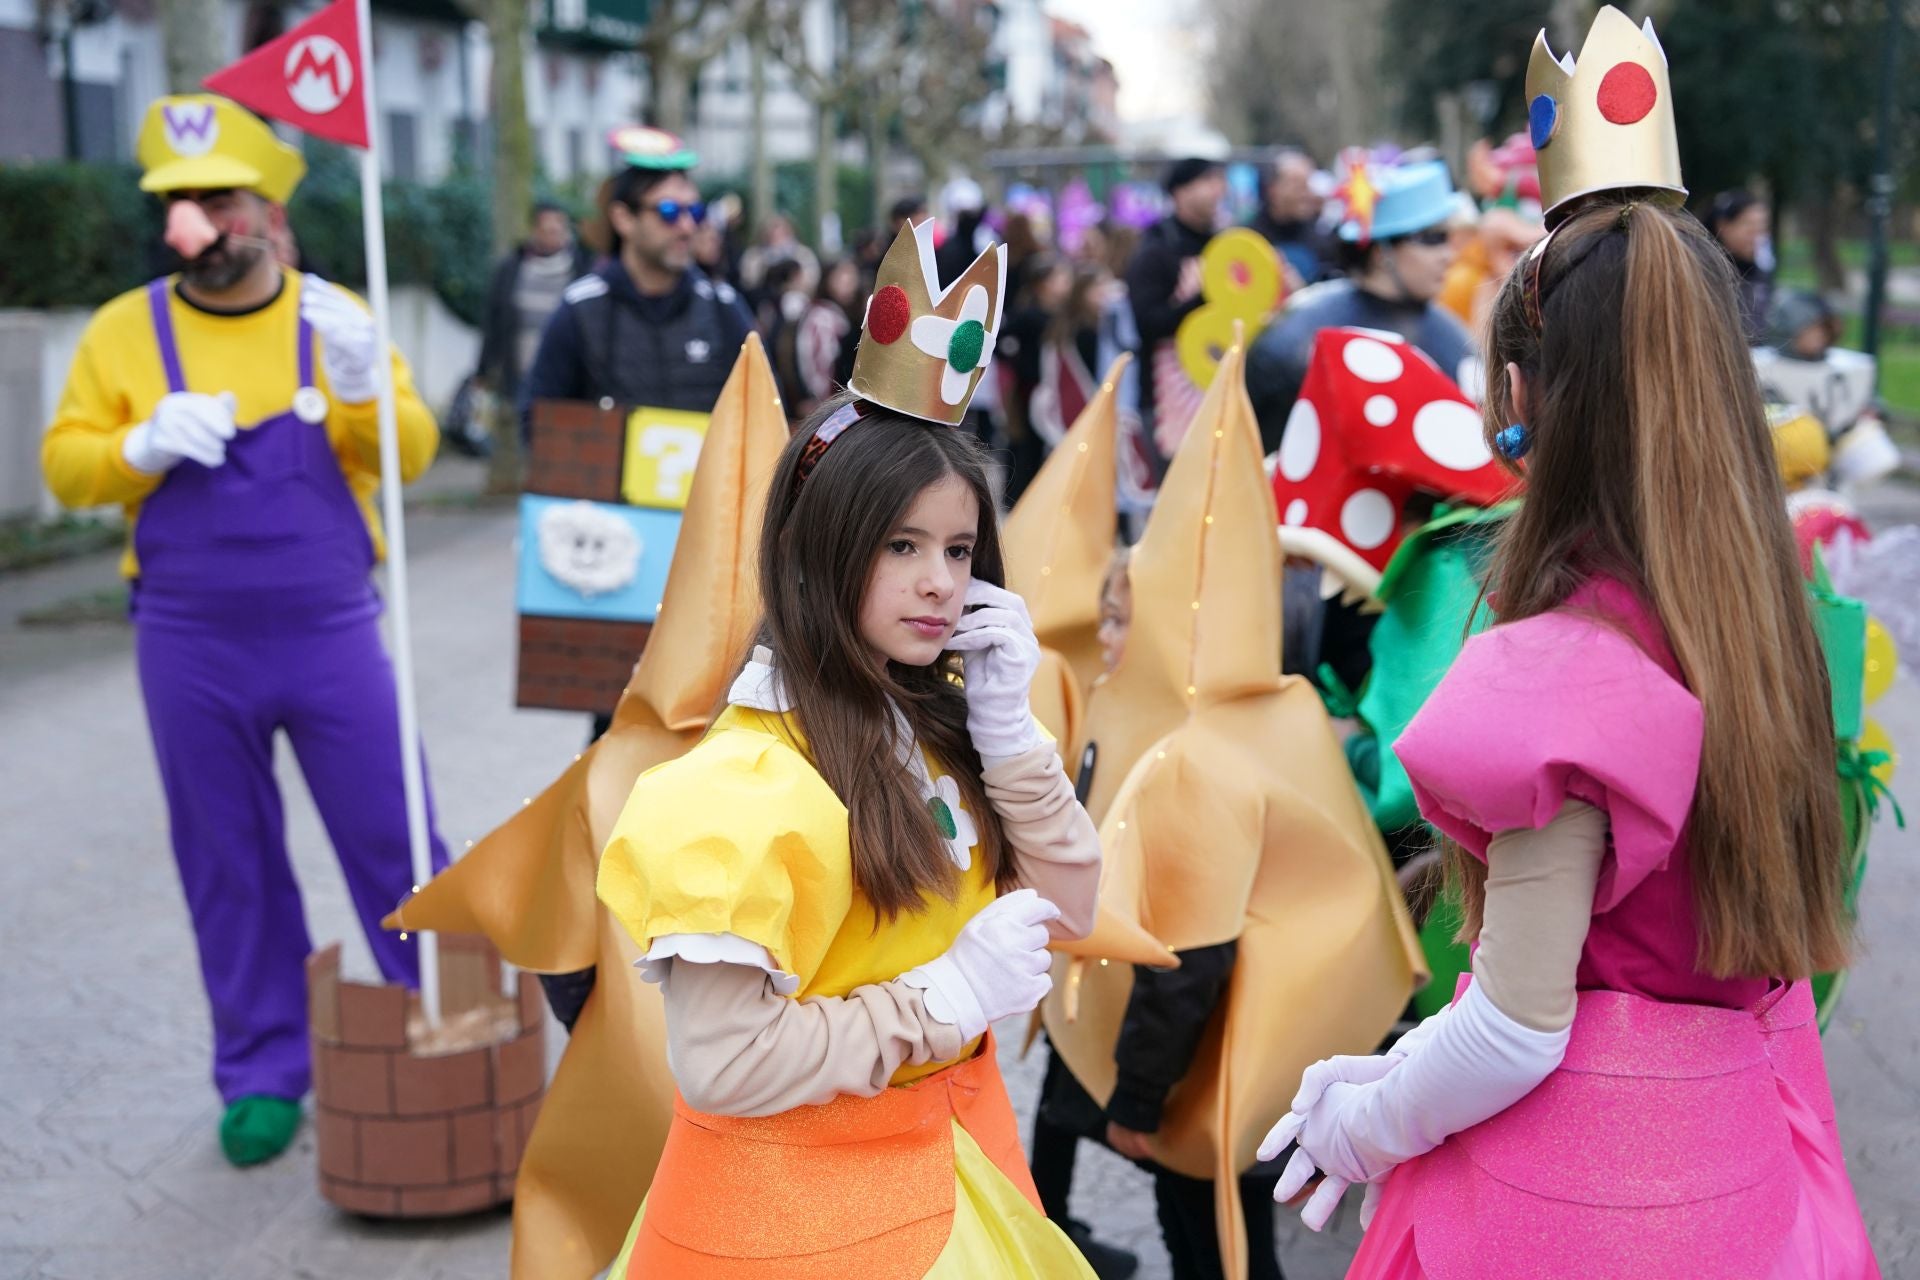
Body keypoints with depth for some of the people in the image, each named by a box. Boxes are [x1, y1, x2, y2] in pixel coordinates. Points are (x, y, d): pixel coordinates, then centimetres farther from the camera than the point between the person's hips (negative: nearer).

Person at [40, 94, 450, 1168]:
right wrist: (142, 447, -15)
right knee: (230, 864, 9)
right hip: (192, 650, 1)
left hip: (333, 635, -1)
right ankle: (266, 1072, 23)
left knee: (393, 840, 3)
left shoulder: (336, 318, 2)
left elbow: (411, 456, -2)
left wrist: (365, 391, -21)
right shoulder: (123, 332, 3)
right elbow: (67, 465, 4)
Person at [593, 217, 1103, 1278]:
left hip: (951, 1152, 7)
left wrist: (1004, 722, -10)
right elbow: (719, 1064, -26)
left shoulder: (932, 722, 0)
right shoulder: (754, 772, -23)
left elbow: (1067, 911, 1)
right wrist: (943, 999, -19)